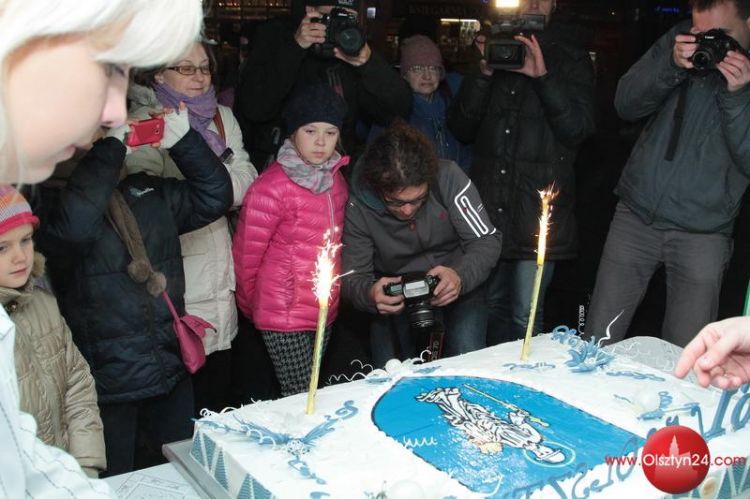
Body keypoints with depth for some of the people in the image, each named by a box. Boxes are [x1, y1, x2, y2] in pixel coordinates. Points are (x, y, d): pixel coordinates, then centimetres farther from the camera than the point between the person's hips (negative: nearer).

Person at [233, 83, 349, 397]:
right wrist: (251, 304, 4)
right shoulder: (272, 186, -15)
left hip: (324, 312, 6)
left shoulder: (335, 179, 6)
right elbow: (246, 251, -8)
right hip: (284, 317, -6)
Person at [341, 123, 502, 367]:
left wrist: (461, 277, -39)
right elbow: (353, 277, -14)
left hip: (458, 286, 0)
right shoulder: (356, 207, -21)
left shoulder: (448, 177, -24)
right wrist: (370, 294, -39)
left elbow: (487, 240, -18)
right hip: (395, 294, 1)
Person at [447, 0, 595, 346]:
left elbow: (578, 129, -7)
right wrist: (484, 74, -7)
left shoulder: (572, 61, 7)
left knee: (525, 316, -3)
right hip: (489, 203, 3)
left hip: (539, 209, -3)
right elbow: (461, 128, 5)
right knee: (493, 304, 13)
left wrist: (543, 75, -17)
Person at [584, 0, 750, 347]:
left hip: (702, 235, -2)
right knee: (596, 342, 4)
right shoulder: (679, 40, 4)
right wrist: (671, 66, -16)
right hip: (636, 217, 2)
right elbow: (626, 104, 0)